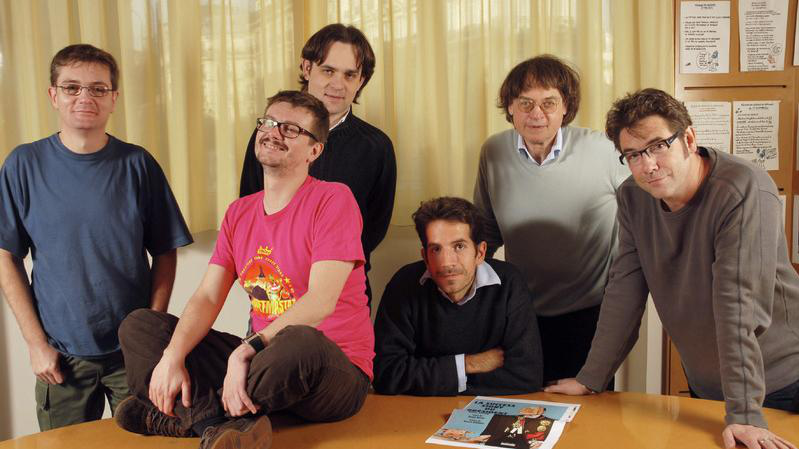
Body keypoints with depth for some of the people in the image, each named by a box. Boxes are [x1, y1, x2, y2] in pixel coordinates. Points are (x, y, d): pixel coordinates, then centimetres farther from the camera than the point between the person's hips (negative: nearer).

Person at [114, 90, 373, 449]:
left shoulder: (333, 199, -9)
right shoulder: (239, 212, 11)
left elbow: (321, 301, -20)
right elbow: (207, 298, 3)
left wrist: (246, 350, -29)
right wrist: (172, 357, -15)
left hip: (336, 370, -6)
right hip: (264, 358, 7)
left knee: (297, 343, -42)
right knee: (138, 325, 0)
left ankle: (185, 416, -14)